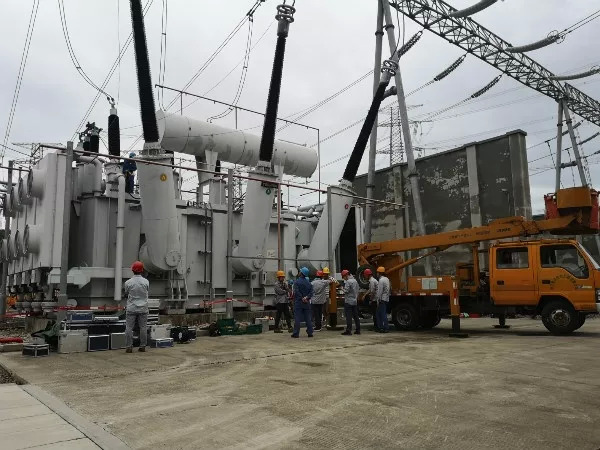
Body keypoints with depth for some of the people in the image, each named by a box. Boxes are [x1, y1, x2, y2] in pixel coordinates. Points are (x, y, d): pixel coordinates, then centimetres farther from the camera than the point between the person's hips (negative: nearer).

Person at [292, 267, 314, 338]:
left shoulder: (297, 282, -9)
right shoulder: (308, 283, 8)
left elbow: (296, 292, -16)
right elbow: (311, 292, 0)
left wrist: (302, 298, -10)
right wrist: (306, 298, -10)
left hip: (298, 303, -5)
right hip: (307, 303, 5)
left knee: (297, 318, -2)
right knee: (308, 318, 9)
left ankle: (296, 333, -2)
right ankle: (310, 333, 10)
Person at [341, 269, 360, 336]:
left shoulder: (348, 282, -15)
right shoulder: (355, 281, 12)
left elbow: (346, 291, -18)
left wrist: (343, 289, 1)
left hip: (348, 301, -8)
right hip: (355, 301, 8)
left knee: (349, 316, -5)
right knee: (355, 316, 11)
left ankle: (348, 330, -5)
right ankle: (358, 330, 15)